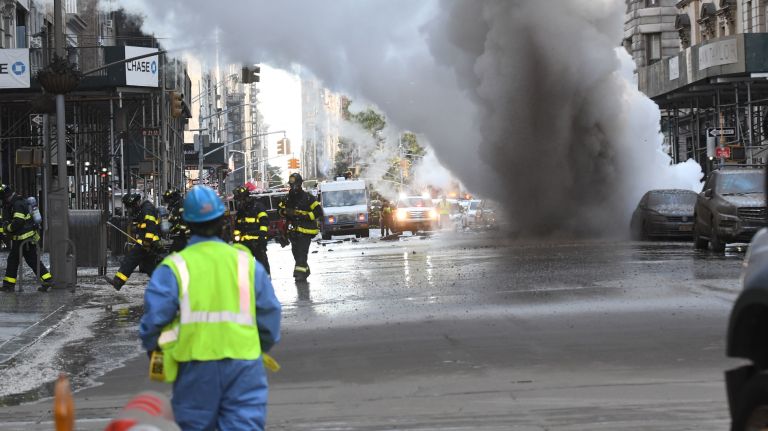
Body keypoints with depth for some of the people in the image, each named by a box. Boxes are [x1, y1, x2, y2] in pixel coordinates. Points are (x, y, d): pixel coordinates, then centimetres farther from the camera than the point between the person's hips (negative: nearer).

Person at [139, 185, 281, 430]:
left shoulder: (173, 268, -2)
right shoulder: (246, 262, 7)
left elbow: (154, 319, -6)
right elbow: (270, 315, 9)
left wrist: (155, 351, 14)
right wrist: (261, 348, 27)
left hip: (196, 366, -1)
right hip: (243, 364, 1)